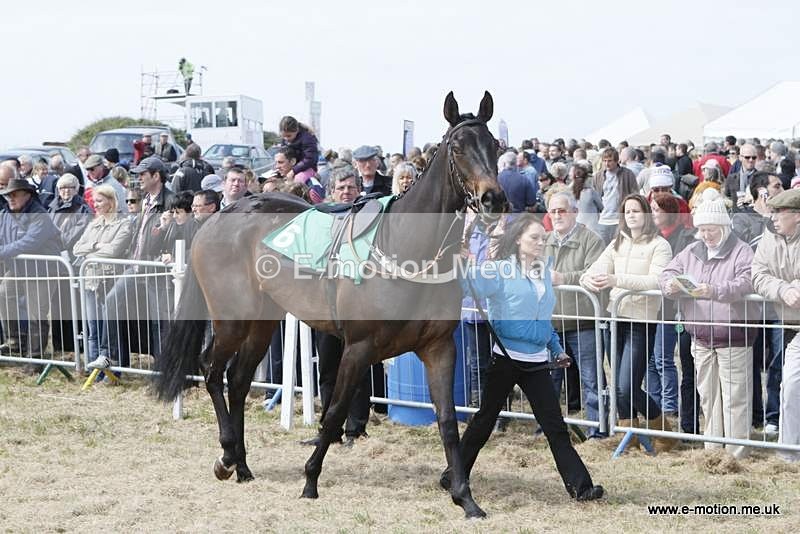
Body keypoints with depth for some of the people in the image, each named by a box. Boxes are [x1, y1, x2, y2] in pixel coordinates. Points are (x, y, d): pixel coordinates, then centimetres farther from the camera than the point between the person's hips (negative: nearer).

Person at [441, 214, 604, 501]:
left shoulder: (544, 271, 13)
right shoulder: (501, 270, -6)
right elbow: (468, 283, -21)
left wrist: (556, 349, 21)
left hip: (537, 361, 4)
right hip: (505, 357, -4)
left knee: (555, 426, 0)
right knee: (485, 419, 8)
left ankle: (580, 486, -1)